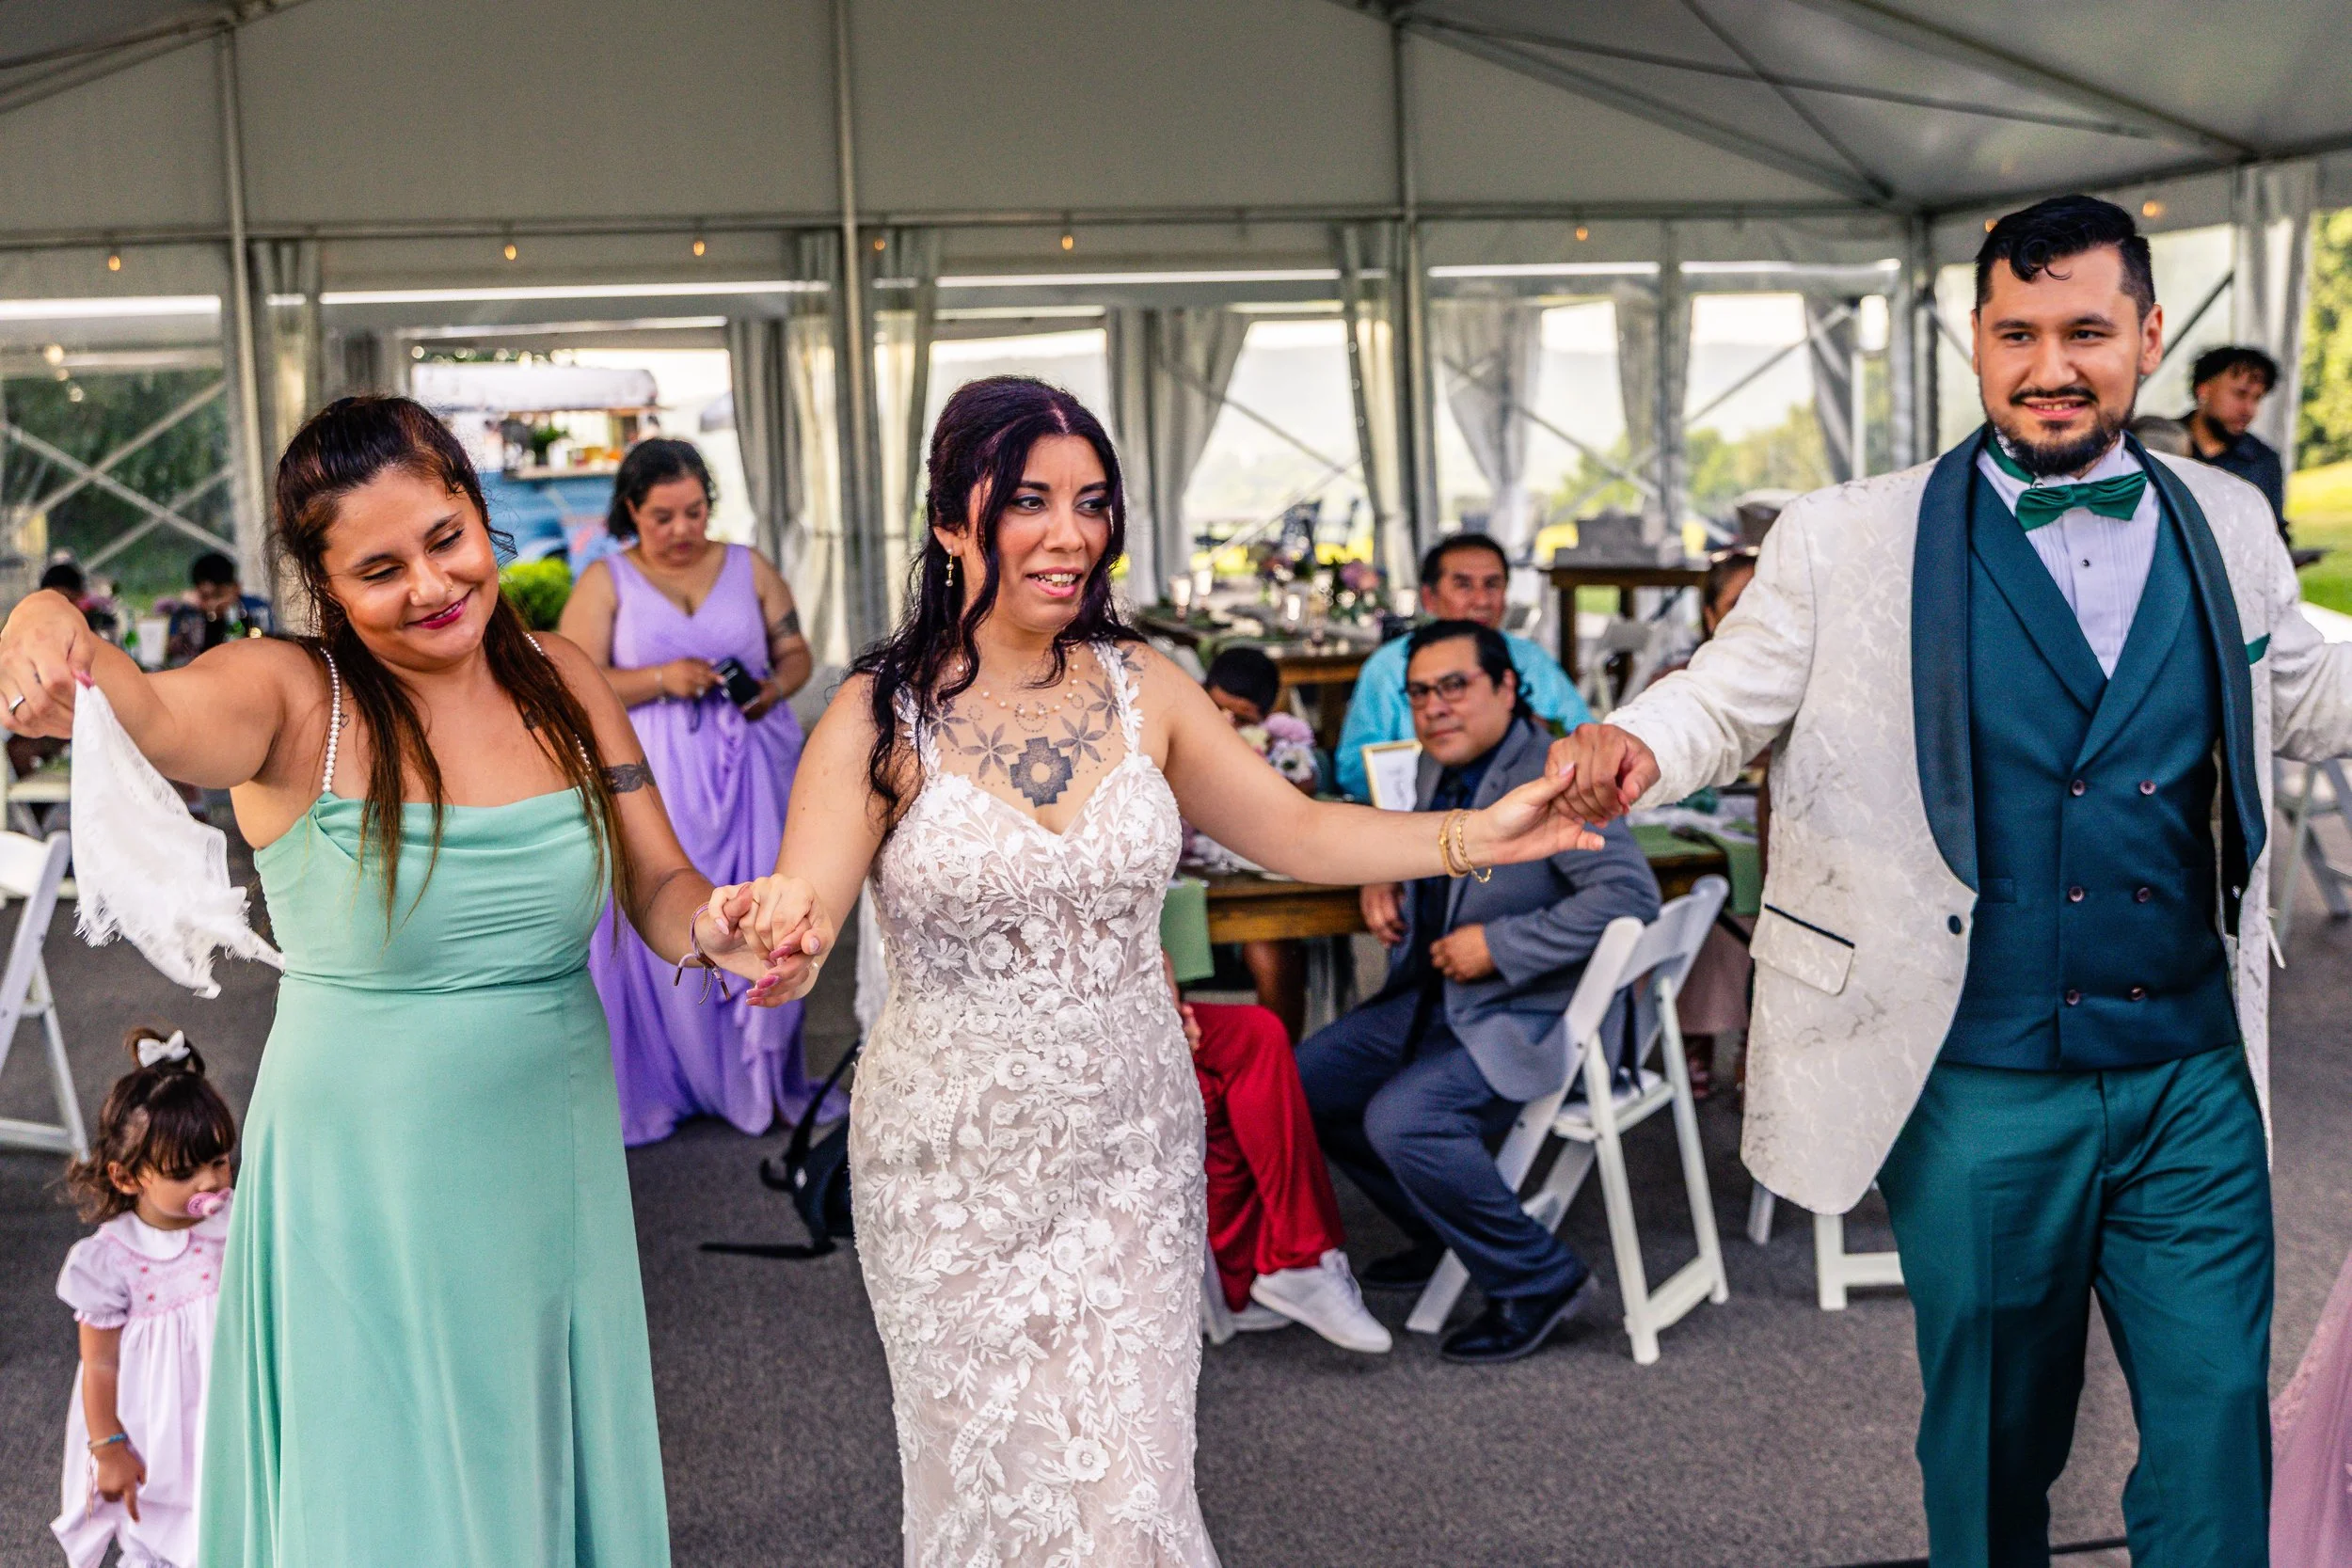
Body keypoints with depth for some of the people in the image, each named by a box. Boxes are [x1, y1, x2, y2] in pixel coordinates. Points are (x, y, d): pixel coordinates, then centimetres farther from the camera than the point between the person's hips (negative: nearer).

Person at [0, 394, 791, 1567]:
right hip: (366, 1191, -4)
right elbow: (160, 720, -34)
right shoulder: (297, 701, -12)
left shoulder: (564, 684, 1)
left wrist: (707, 925, -18)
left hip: (558, 1167, 4)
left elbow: (659, 888, 4)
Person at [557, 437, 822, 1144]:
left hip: (751, 775, 2)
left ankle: (761, 1080, 8)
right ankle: (658, 1088, 7)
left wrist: (777, 685, -10)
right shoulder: (606, 582, 3)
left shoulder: (749, 569, 10)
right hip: (655, 783, -2)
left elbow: (795, 652, 13)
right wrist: (661, 680, -17)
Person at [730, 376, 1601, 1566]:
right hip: (955, 1157, -2)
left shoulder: (1142, 688, -1)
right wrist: (786, 931, -43)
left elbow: (1296, 832, 2)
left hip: (1128, 1145, 2)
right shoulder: (882, 716, -11)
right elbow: (804, 905, -20)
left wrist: (1474, 836, -10)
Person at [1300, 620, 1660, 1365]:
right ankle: (1444, 1235, 23)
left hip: (1527, 1018, -10)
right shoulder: (1440, 767, 7)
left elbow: (1630, 893, -28)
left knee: (1403, 1118, -29)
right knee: (1305, 1082, 9)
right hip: (1434, 999, 10)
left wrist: (1499, 946, -26)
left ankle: (1536, 1278, -9)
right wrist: (1384, 877, 7)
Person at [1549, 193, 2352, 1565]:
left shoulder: (2227, 525, 6)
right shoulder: (1851, 540, -4)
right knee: (1996, 1437, 15)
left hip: (2193, 1082, 3)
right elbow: (1729, 695, -1)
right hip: (1979, 1093, -2)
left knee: (2216, 1432, 9)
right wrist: (1634, 747, -22)